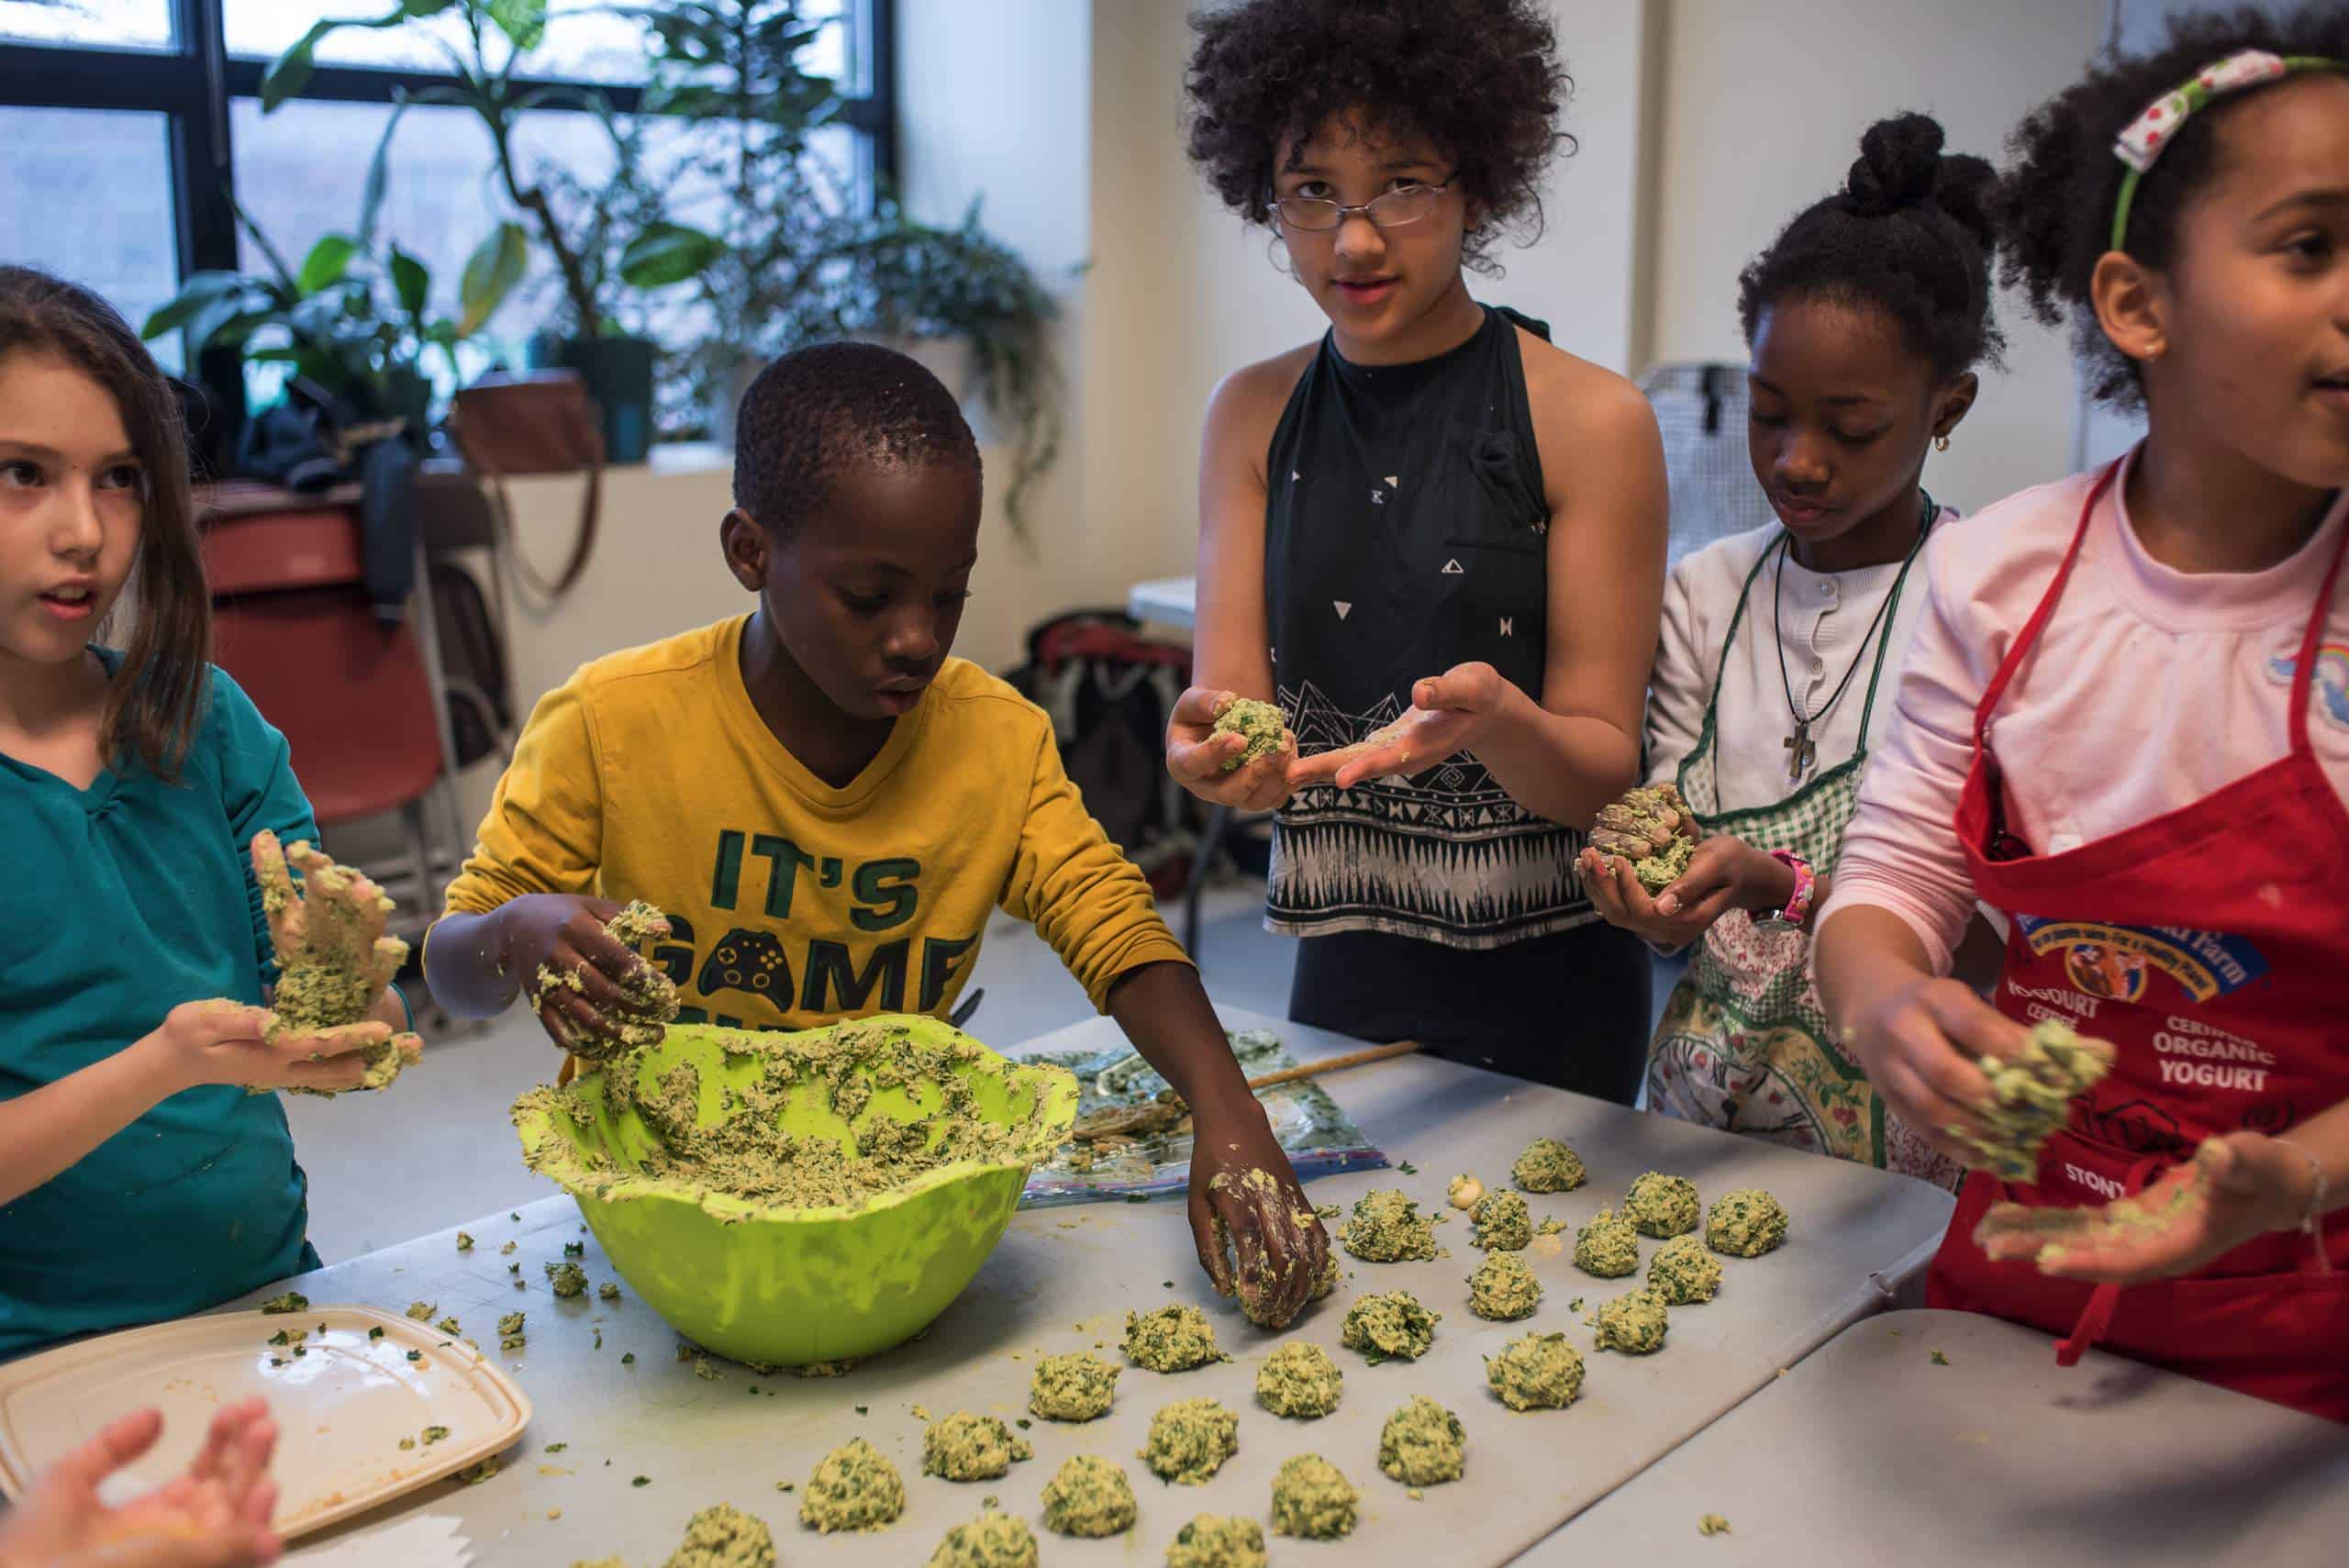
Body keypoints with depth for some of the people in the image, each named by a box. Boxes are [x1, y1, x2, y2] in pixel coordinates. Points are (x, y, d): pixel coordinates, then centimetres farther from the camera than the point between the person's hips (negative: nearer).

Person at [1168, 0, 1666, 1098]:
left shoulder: (1592, 421, -9)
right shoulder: (1254, 416, 3)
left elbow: (1605, 772, -9)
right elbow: (1236, 706, -3)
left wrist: (1494, 718, -30)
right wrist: (1212, 745, -25)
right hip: (1338, 975, 3)